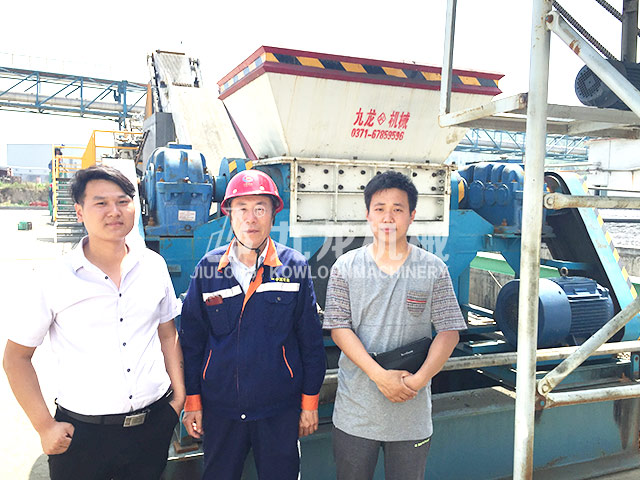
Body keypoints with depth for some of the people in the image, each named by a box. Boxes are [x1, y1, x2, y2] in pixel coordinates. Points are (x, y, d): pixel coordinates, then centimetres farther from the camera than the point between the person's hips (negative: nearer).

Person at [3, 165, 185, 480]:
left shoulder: (153, 266, 0)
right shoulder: (54, 280, -9)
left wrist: (179, 395, 4)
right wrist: (45, 426, -5)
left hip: (154, 424, 3)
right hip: (82, 432, -2)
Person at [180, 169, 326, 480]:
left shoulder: (295, 267, -6)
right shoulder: (208, 268, -3)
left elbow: (311, 340, -1)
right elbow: (191, 340, 3)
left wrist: (310, 401, 0)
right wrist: (192, 401, 3)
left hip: (280, 409, -1)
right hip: (219, 408, 1)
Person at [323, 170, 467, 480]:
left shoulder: (434, 269, -1)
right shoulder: (346, 267, -2)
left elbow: (449, 332, -2)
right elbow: (339, 328, -5)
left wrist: (419, 379, -15)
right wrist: (380, 376, -16)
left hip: (411, 414, 0)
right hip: (355, 411, 0)